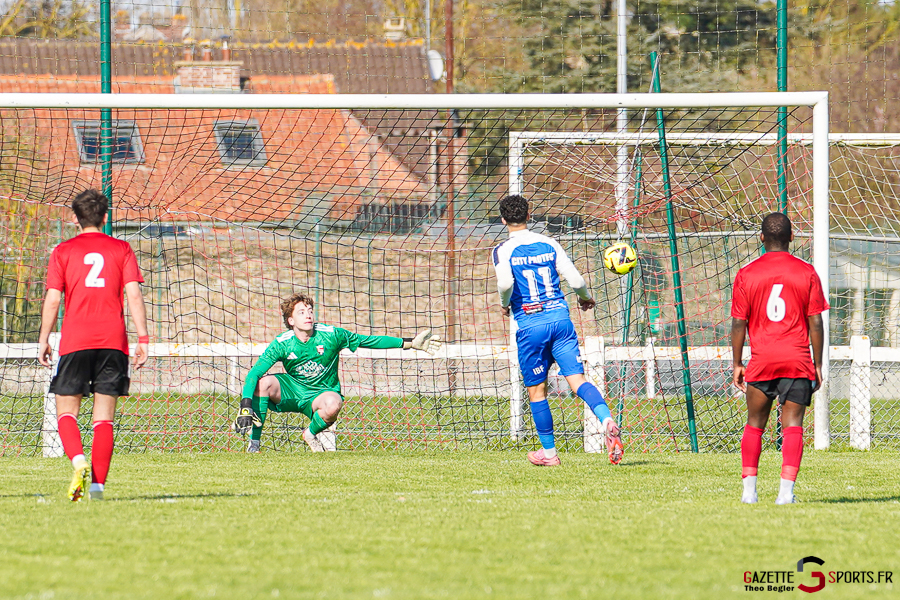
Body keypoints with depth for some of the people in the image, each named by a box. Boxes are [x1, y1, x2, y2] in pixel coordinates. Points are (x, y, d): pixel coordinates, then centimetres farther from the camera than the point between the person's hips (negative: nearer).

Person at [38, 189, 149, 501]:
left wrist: (43, 340, 6)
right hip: (113, 342, 1)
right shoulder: (121, 250, 8)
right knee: (104, 418, 4)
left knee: (66, 411, 6)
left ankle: (79, 462, -21)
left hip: (75, 342, -1)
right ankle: (98, 484, -4)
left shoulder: (63, 252, 5)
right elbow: (134, 295, -1)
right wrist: (143, 339, -1)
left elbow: (52, 300, -1)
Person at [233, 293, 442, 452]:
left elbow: (369, 341, -4)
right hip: (292, 389, 0)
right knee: (264, 383, -31)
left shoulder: (331, 335, -14)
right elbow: (254, 373, -19)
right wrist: (246, 405, -35)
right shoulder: (282, 344, -15)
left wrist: (411, 343, -6)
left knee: (334, 403, -38)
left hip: (320, 394, 0)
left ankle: (311, 433, -3)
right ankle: (254, 442, -18)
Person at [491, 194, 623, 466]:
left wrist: (504, 303, 0)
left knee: (536, 390, 10)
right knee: (577, 378, -4)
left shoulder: (503, 250, -2)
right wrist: (586, 298, 24)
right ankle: (607, 421, -29)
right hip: (560, 317, 3)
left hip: (530, 325, -3)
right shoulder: (549, 244, 8)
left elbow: (505, 282, -21)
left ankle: (549, 451, 16)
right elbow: (576, 280, 3)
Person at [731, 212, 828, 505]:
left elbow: (739, 323, 2)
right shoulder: (806, 273, 1)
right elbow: (816, 323, 1)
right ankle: (786, 490, -15)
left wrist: (737, 365, 10)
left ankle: (749, 490, 7)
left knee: (754, 424, 12)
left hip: (761, 360, 1)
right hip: (797, 360, -1)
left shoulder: (746, 275, 1)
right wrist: (817, 365, 8)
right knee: (793, 425, -2)